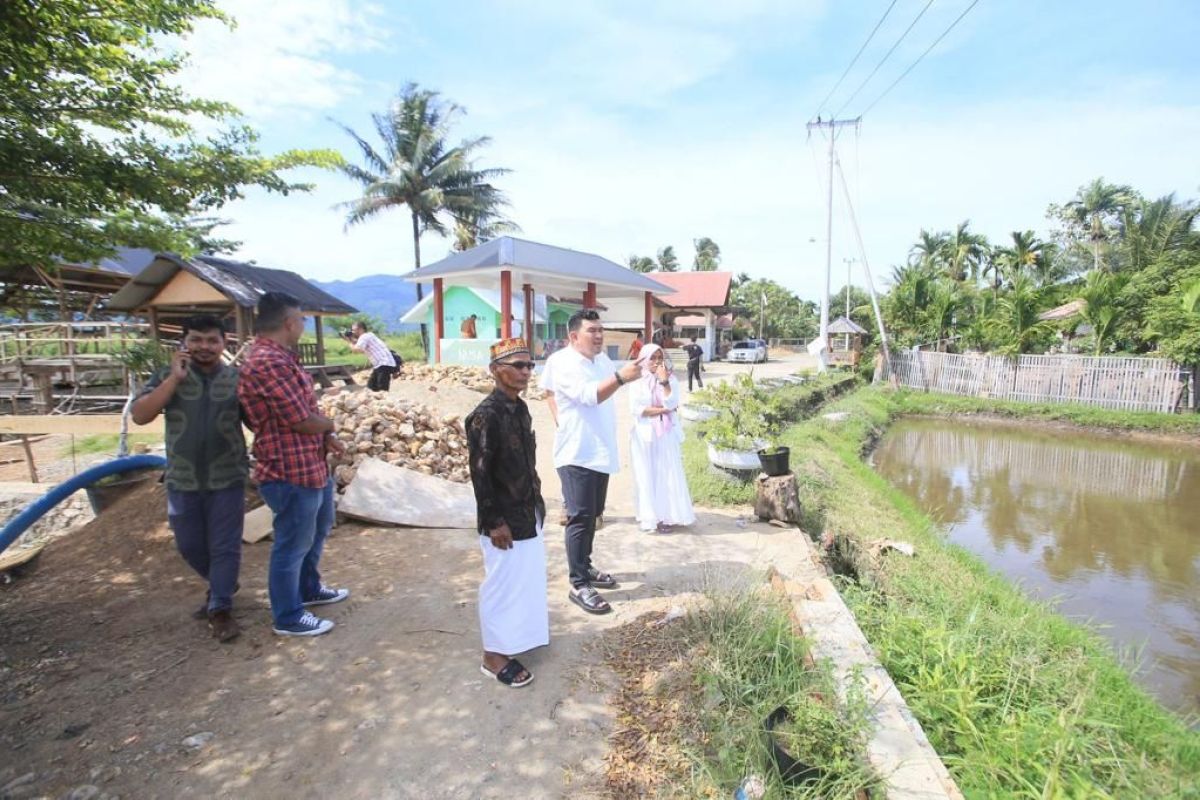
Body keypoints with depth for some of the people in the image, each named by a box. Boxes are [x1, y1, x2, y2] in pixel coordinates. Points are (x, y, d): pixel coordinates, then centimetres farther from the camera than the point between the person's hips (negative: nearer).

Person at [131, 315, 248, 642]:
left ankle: (220, 609, 17)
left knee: (224, 546, 3)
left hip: (227, 479, -2)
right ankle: (222, 584, 41)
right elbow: (139, 415, -12)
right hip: (182, 480, 2)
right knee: (189, 546, 17)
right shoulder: (168, 376, 0)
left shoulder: (237, 378, -1)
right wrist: (175, 379, -16)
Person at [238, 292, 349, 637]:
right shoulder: (269, 363, -25)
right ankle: (289, 618, 25)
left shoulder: (280, 357, 10)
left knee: (318, 528, 26)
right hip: (291, 471, -11)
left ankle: (309, 589, 46)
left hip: (311, 465, 11)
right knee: (293, 545, 6)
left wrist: (326, 436, 1)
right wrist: (330, 424, -3)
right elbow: (304, 421, -24)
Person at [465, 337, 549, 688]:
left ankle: (520, 631, 43)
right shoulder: (486, 415, -21)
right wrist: (494, 521, -19)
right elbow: (480, 472, -21)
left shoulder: (520, 408, 6)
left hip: (527, 511, 9)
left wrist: (537, 503, 16)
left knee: (528, 576, 22)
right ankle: (495, 655, 21)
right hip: (504, 517, -9)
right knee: (503, 583, 4)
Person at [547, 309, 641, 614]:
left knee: (592, 515, 17)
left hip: (601, 451, 8)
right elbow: (589, 395, -29)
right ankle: (579, 586, 2)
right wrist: (620, 377, -42)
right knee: (580, 517, -6)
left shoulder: (603, 360, 11)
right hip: (577, 453, -8)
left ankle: (585, 568, 32)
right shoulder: (563, 362, -14)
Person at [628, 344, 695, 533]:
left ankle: (664, 515, 9)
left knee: (666, 475, 1)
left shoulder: (670, 378, 3)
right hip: (645, 435, -1)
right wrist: (662, 410, -11)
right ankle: (648, 515, 13)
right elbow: (636, 409, -12)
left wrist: (664, 381, -16)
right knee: (646, 475, 4)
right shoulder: (637, 381, -1)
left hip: (666, 435, 1)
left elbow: (671, 403, -11)